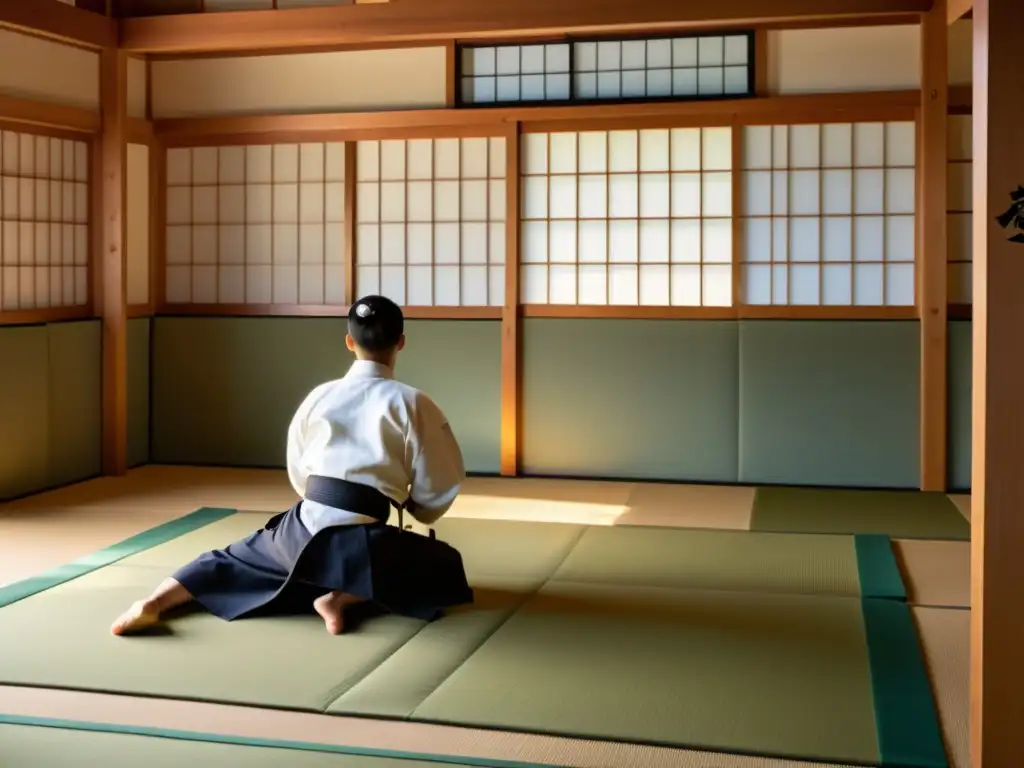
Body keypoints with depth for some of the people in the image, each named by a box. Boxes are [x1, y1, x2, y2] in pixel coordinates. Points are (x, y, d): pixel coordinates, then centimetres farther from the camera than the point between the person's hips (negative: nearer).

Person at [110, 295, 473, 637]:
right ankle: (343, 596, -1)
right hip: (360, 543, -4)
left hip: (303, 531, 4)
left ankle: (154, 602, 4)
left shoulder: (319, 396, 6)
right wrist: (413, 507, 21)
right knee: (446, 569, 17)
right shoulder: (411, 403, -7)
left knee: (237, 558, 28)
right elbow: (439, 487, -1)